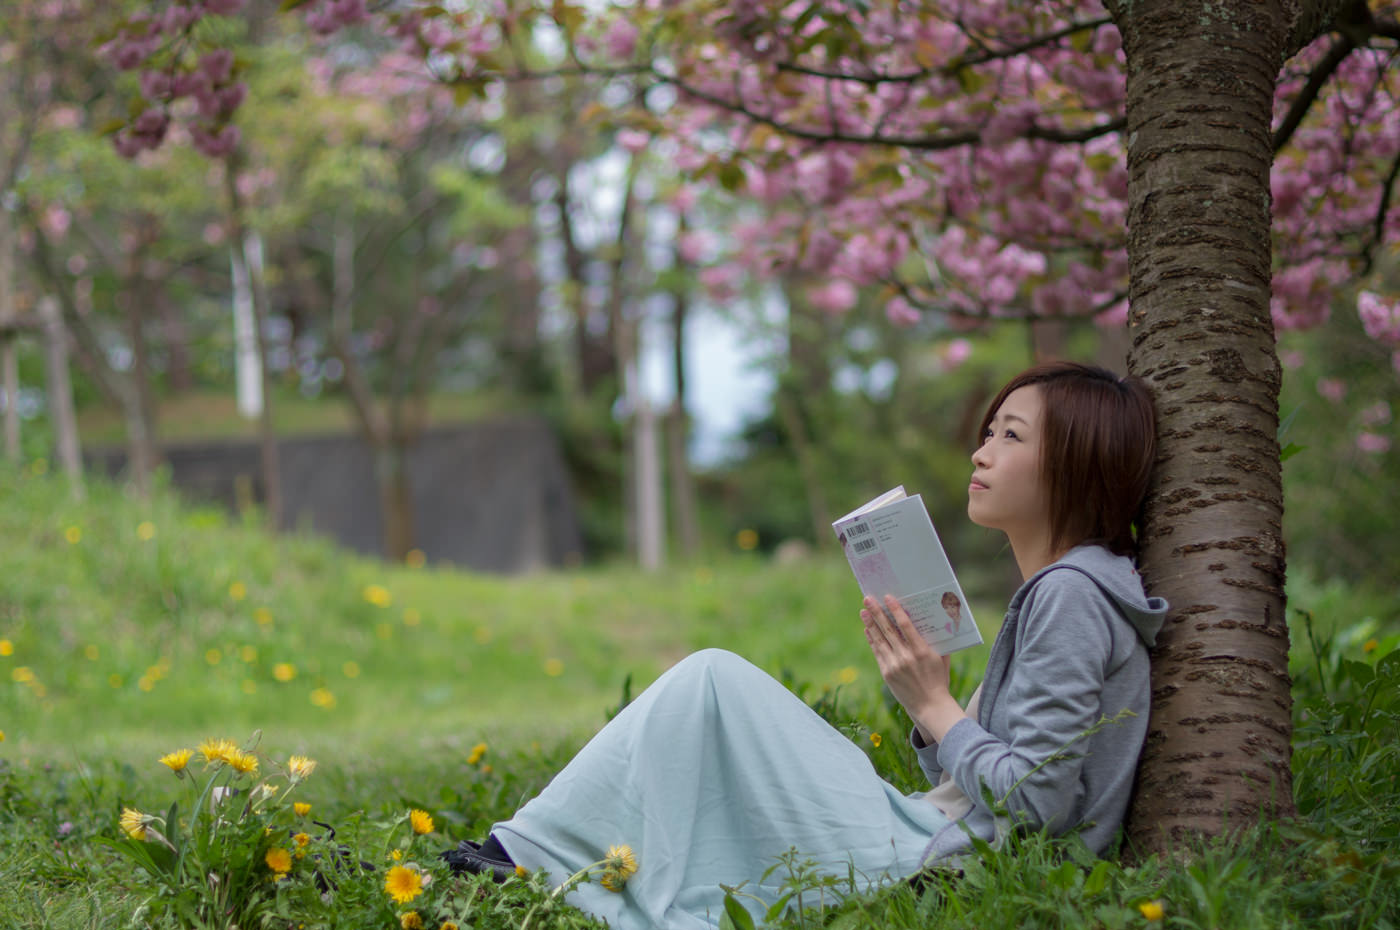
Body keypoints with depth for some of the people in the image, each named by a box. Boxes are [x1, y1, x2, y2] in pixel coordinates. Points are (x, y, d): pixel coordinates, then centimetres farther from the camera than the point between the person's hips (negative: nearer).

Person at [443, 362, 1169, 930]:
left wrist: (933, 705, -11)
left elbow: (1037, 802, -21)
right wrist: (922, 686, 2)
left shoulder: (1071, 595, -14)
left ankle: (529, 855, 1)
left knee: (712, 683, -8)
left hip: (928, 867, -10)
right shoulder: (1050, 593, 16)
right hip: (939, 844, 10)